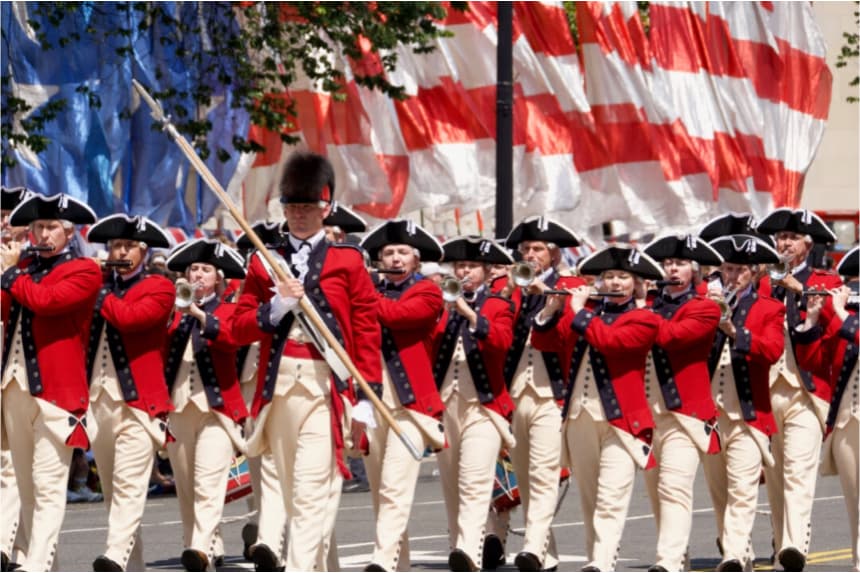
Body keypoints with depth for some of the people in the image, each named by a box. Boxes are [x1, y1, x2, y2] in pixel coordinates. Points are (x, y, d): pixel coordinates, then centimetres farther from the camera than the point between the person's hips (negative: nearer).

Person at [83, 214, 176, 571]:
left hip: (137, 400, -6)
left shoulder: (159, 288, 0)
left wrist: (98, 294, -5)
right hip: (98, 399, 6)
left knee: (129, 484, -15)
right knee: (111, 488, 8)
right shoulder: (98, 284, 18)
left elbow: (127, 316, -17)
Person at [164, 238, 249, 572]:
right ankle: (191, 543, 14)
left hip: (216, 407, -4)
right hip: (178, 407, 4)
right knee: (184, 485, 6)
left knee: (208, 482, -16)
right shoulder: (174, 313, 16)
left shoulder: (229, 311, 5)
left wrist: (198, 314, -30)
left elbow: (230, 335, -17)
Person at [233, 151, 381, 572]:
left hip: (326, 384, -4)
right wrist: (277, 307, -11)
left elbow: (367, 329, 3)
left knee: (313, 485, -13)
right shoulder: (265, 263, 12)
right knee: (291, 485, 10)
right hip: (279, 382, 4)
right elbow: (241, 328, 8)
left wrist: (369, 394, -3)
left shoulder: (347, 261, 5)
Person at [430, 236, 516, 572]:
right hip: (445, 403, 5)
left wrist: (471, 315, -23)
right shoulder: (444, 306, 14)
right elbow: (429, 351, 8)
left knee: (475, 482, -18)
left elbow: (502, 341, -14)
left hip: (483, 405, -5)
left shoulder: (498, 307, 5)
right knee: (450, 485, 6)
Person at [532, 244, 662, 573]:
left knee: (611, 499, -14)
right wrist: (551, 310, -2)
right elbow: (545, 343, 13)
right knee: (589, 498, 9)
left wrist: (580, 312, -10)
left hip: (620, 419, -5)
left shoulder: (644, 320, 0)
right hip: (579, 417, 5)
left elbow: (609, 340, -17)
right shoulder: (581, 312, 17)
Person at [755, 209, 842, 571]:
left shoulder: (826, 281, 8)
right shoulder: (765, 284, 17)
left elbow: (835, 320, -9)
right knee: (773, 474, 8)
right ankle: (780, 541, 17)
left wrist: (800, 289, -18)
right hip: (768, 388, 4)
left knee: (799, 469, -17)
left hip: (806, 390, -4)